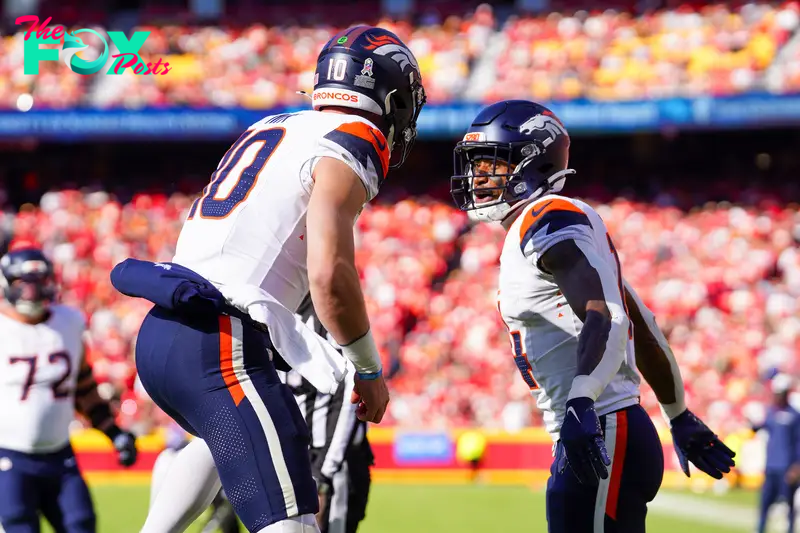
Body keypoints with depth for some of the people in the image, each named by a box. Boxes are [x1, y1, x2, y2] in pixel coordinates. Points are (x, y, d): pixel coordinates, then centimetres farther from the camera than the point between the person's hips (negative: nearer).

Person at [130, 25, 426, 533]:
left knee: (223, 437, 39)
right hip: (220, 343, -9)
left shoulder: (270, 130, 22)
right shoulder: (352, 147, -4)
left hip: (158, 333, 9)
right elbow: (330, 277, -16)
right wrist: (369, 371, -3)